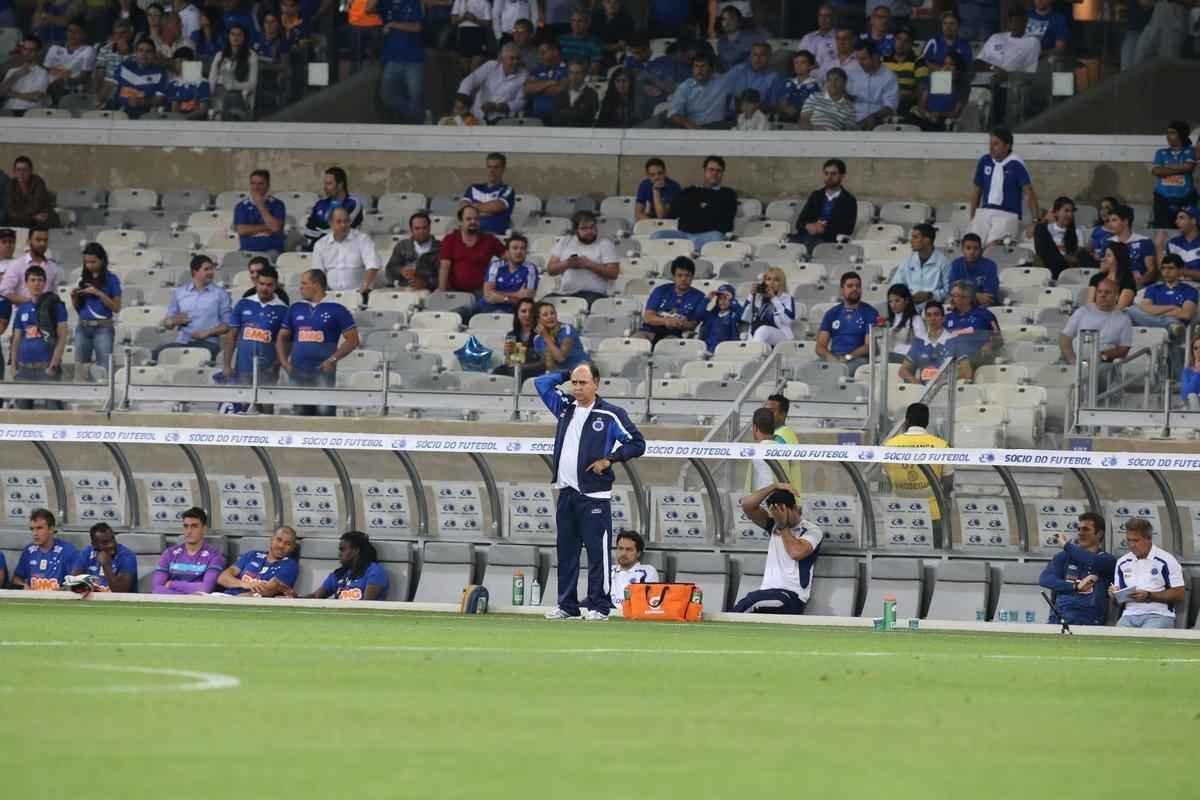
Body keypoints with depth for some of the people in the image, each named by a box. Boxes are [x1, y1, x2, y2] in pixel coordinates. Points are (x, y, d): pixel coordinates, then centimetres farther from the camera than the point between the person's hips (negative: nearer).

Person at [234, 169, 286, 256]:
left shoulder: (277, 204, 7)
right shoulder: (241, 207, 12)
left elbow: (276, 227, -8)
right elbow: (241, 230, -1)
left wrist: (260, 205, -4)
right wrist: (266, 228, -4)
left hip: (271, 251, -1)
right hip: (247, 251, 1)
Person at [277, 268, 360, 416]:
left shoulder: (337, 310, 0)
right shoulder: (296, 309, 13)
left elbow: (352, 340, -1)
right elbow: (282, 338, 18)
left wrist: (333, 359, -12)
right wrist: (284, 363, 3)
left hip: (323, 371, -5)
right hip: (298, 373, 5)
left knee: (325, 413, -12)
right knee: (301, 415, 6)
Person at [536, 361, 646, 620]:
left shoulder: (611, 414, -3)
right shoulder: (565, 408, 13)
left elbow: (637, 443, -1)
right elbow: (542, 383, 22)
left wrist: (610, 459, -10)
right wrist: (569, 374, 14)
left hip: (594, 495, -6)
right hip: (566, 493, 6)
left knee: (597, 551, -6)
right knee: (566, 551, 8)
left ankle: (599, 606, -4)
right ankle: (567, 605, 13)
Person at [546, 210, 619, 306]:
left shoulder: (605, 245, 8)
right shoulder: (564, 242, 19)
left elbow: (613, 273, -2)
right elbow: (550, 269, 14)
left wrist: (588, 264, -11)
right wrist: (566, 264, -7)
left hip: (593, 294, -3)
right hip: (565, 294, 3)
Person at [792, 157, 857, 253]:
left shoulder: (849, 201, 10)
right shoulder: (816, 196, 23)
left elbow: (847, 229, -1)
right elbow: (800, 222, 16)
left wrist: (824, 229, -16)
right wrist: (808, 226, -9)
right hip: (806, 236, 4)